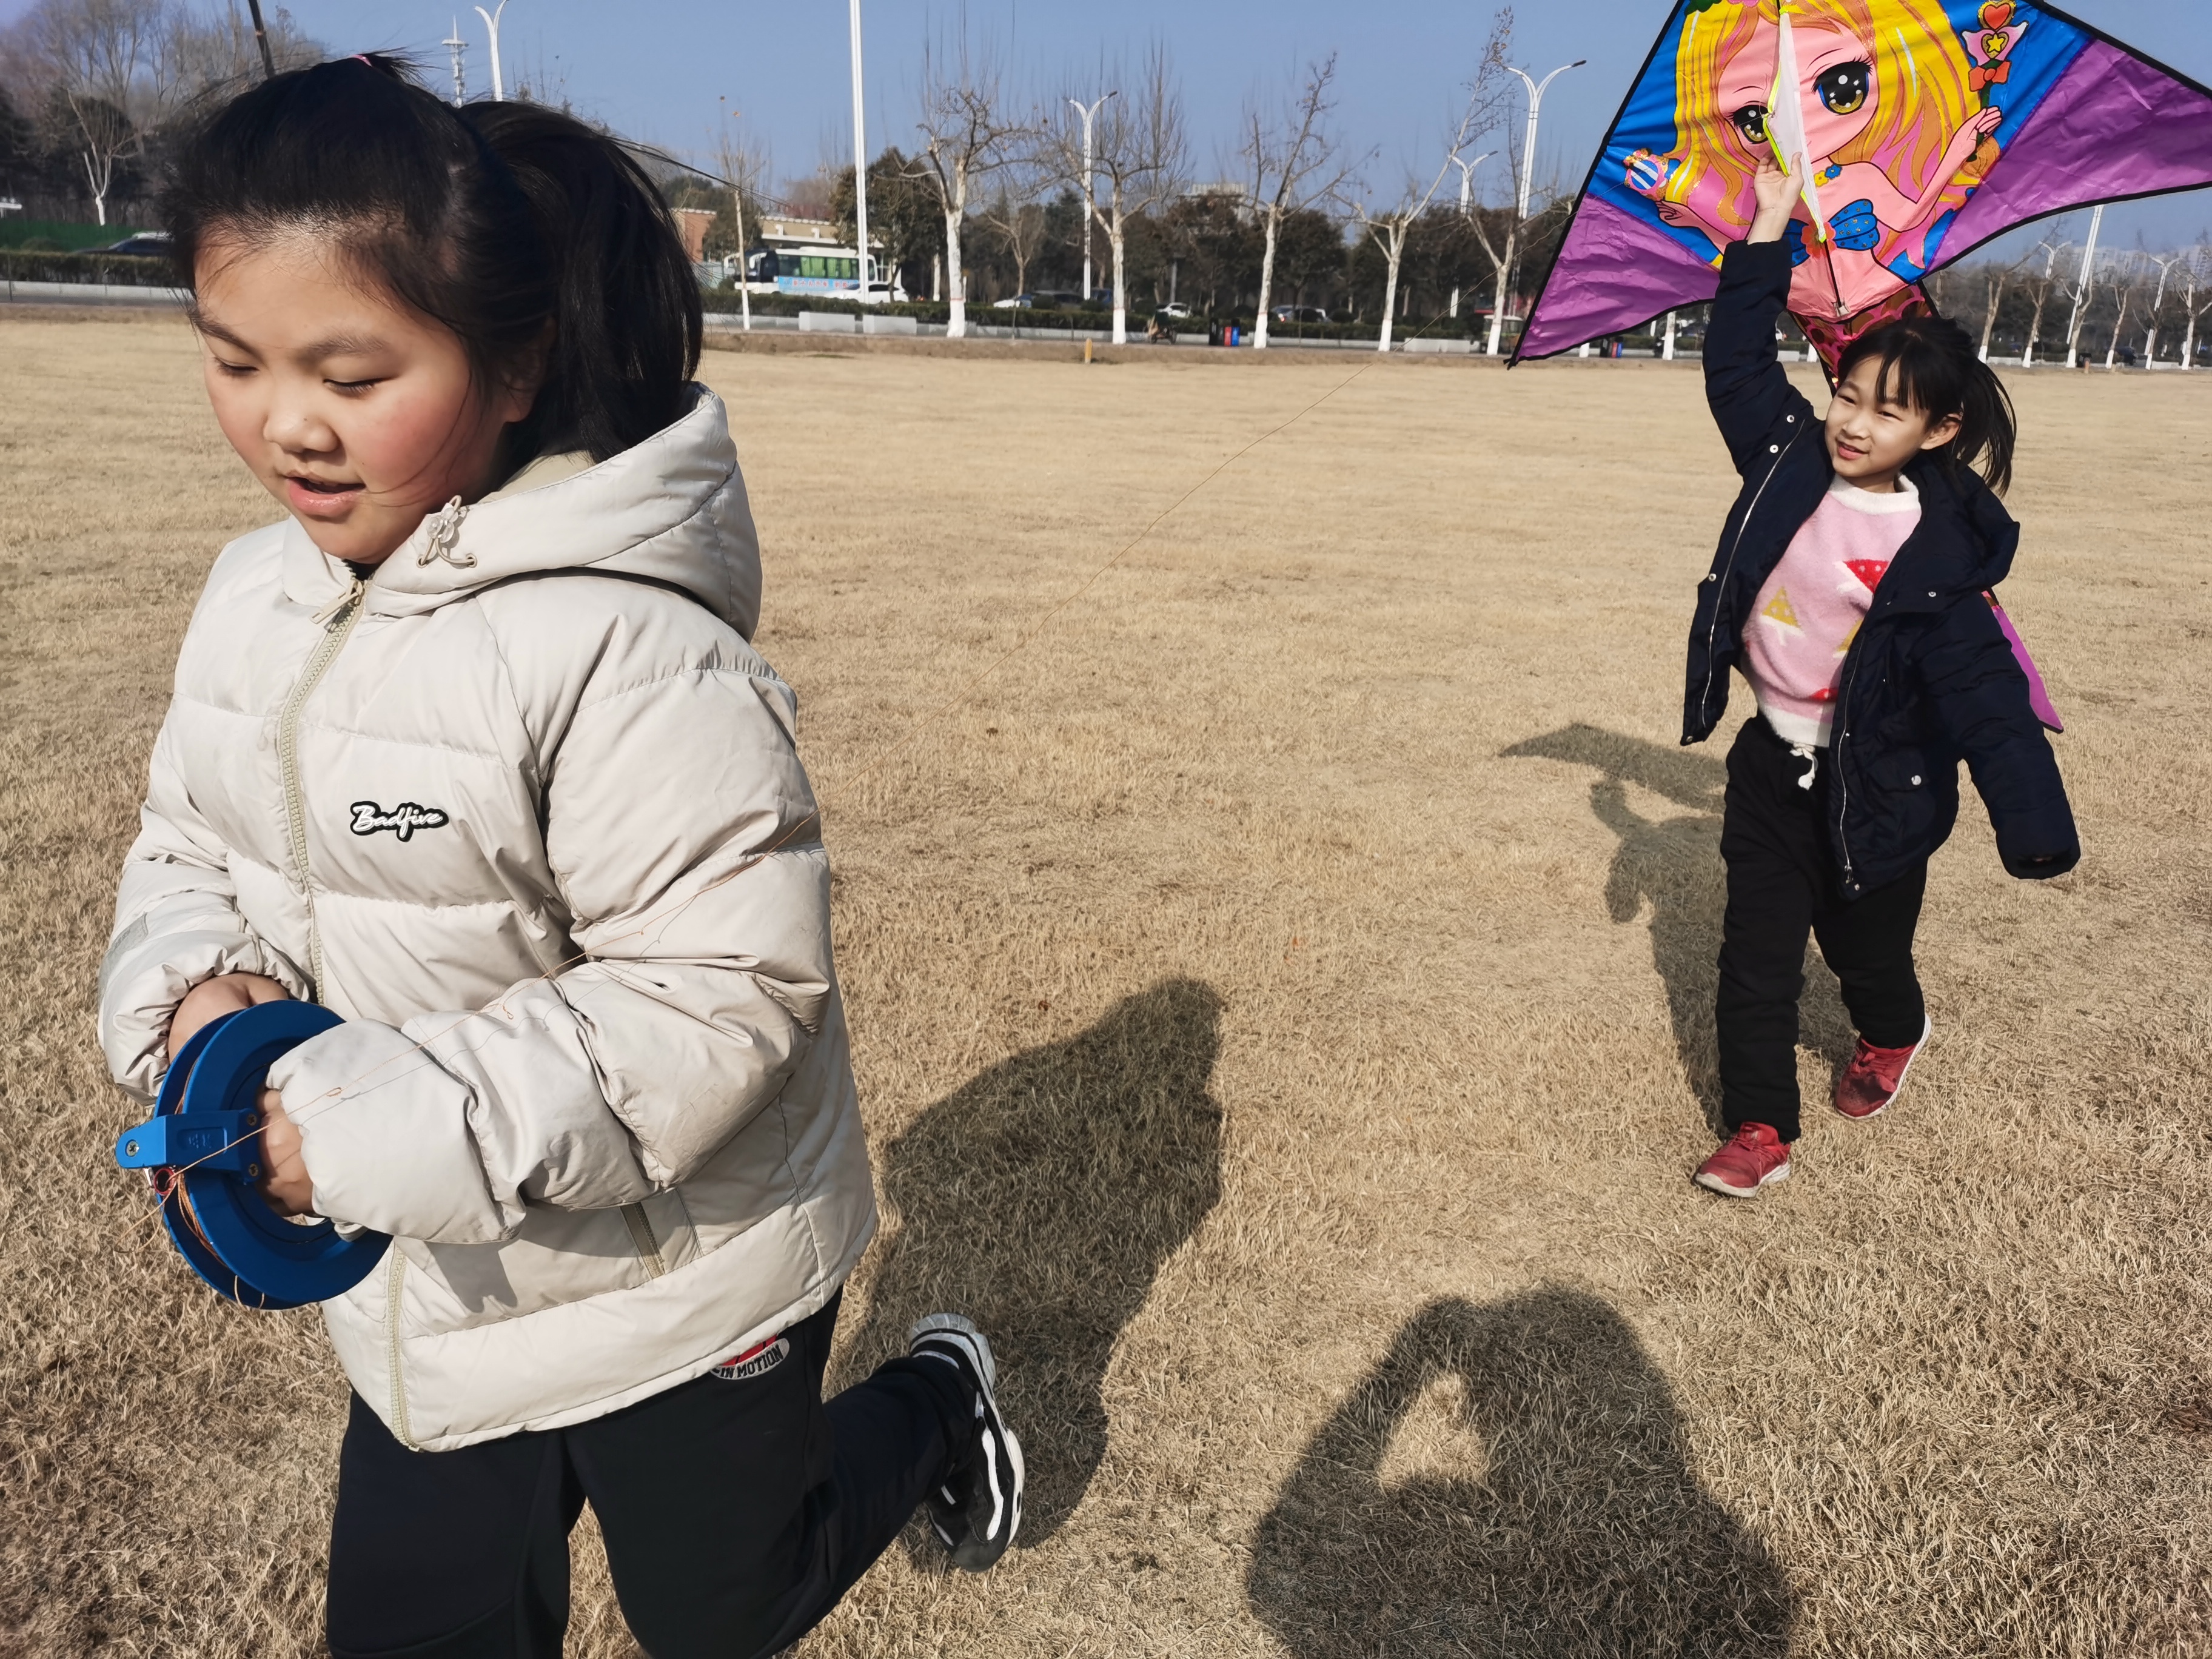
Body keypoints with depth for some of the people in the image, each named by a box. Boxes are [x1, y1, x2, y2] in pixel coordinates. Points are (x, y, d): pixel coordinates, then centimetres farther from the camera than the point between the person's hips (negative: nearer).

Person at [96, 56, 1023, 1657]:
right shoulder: (255, 598, -2)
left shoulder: (626, 651, -29)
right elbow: (190, 854, 10)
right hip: (426, 1290, 7)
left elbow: (721, 995, -28)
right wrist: (202, 989, -13)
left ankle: (934, 1401, 46)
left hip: (676, 1282, -6)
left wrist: (375, 1121, -30)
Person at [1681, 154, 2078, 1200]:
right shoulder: (1788, 462, -7)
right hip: (1774, 760, 4)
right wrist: (1769, 229, -2)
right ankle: (1759, 1127, 15)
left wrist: (2036, 831, -21)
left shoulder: (1936, 553, -19)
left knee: (1865, 943, 17)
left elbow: (1984, 693, -18)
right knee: (1757, 947, 4)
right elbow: (1737, 360, 2)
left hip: (1880, 785, -4)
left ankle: (1892, 1036, 52)